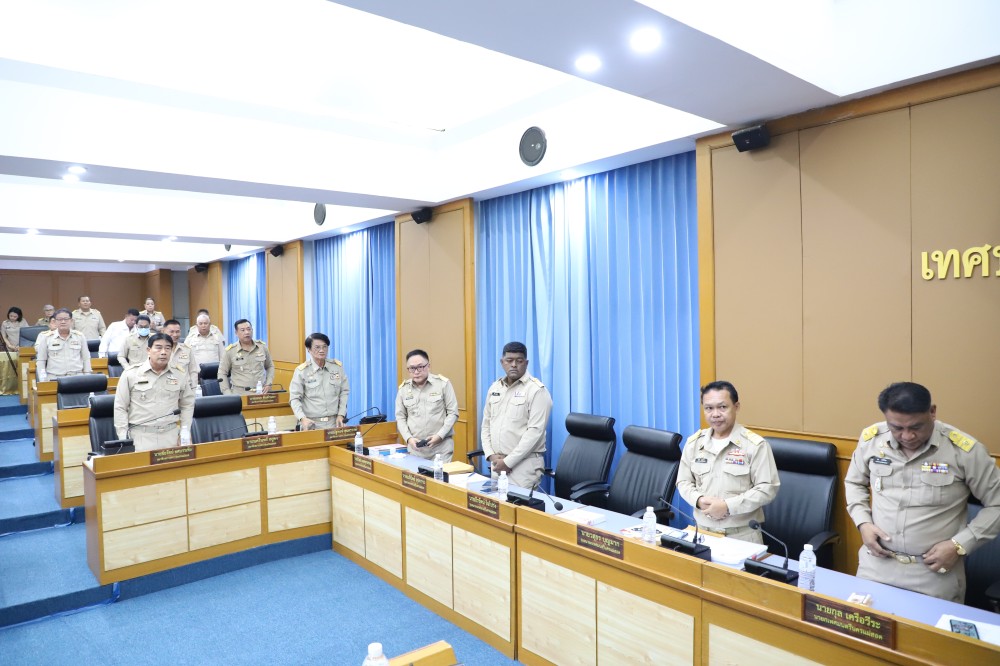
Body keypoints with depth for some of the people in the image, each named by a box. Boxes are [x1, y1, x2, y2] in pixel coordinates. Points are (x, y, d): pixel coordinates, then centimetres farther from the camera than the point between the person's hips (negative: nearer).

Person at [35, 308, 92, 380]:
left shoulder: (79, 336, 8)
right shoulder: (46, 338, 5)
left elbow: (86, 358, 13)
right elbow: (41, 361, 10)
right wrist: (43, 381, 3)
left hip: (77, 377, 0)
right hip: (54, 378, 0)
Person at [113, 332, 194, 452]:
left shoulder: (179, 375, 5)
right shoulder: (131, 374, -2)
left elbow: (187, 404, 16)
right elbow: (120, 408, 1)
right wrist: (124, 439, -3)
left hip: (170, 437, 2)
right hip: (140, 437, -2)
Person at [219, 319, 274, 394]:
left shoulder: (262, 346, 8)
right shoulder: (230, 351, 1)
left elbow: (270, 367, 19)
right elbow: (222, 374, 5)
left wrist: (268, 384, 7)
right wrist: (228, 394, -2)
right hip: (240, 394, -2)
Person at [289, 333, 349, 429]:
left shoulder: (337, 366, 4)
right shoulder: (301, 371, -5)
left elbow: (344, 392, 9)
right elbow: (294, 398, -4)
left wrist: (341, 415, 0)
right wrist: (302, 418, -19)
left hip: (334, 422, 2)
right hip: (312, 424, -2)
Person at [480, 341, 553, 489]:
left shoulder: (537, 390, -10)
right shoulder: (494, 388, 10)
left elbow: (535, 431, -17)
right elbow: (486, 425, 13)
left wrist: (508, 461, -17)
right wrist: (491, 455, -2)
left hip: (524, 464, -6)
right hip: (497, 463, 6)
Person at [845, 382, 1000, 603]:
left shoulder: (965, 449, -14)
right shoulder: (871, 438, -6)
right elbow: (854, 483, 12)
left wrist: (959, 546, -10)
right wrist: (863, 523, -3)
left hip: (936, 572, -2)